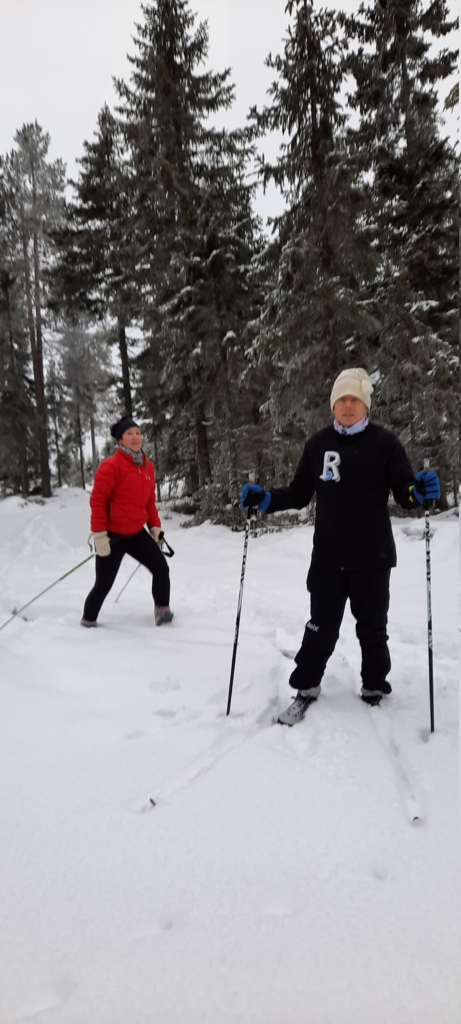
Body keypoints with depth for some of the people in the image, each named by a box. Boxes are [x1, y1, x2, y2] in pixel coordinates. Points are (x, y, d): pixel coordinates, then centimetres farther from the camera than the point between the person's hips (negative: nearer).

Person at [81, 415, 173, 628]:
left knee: (161, 567, -4)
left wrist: (155, 526, 9)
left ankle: (163, 610, 11)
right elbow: (97, 499, -17)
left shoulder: (148, 467, 6)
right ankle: (88, 619, 25)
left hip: (137, 533, 6)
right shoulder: (112, 465, -15)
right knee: (104, 583, 3)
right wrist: (99, 534, -20)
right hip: (112, 534, -6)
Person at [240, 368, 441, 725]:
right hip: (328, 557, 2)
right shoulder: (318, 444, 5)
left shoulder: (384, 442, -3)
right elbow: (299, 494, 9)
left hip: (372, 556, -1)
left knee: (372, 627, 13)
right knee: (321, 627, 8)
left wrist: (421, 490, -29)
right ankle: (306, 689, 24)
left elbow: (404, 491, -7)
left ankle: (375, 689, 33)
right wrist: (265, 499, -5)